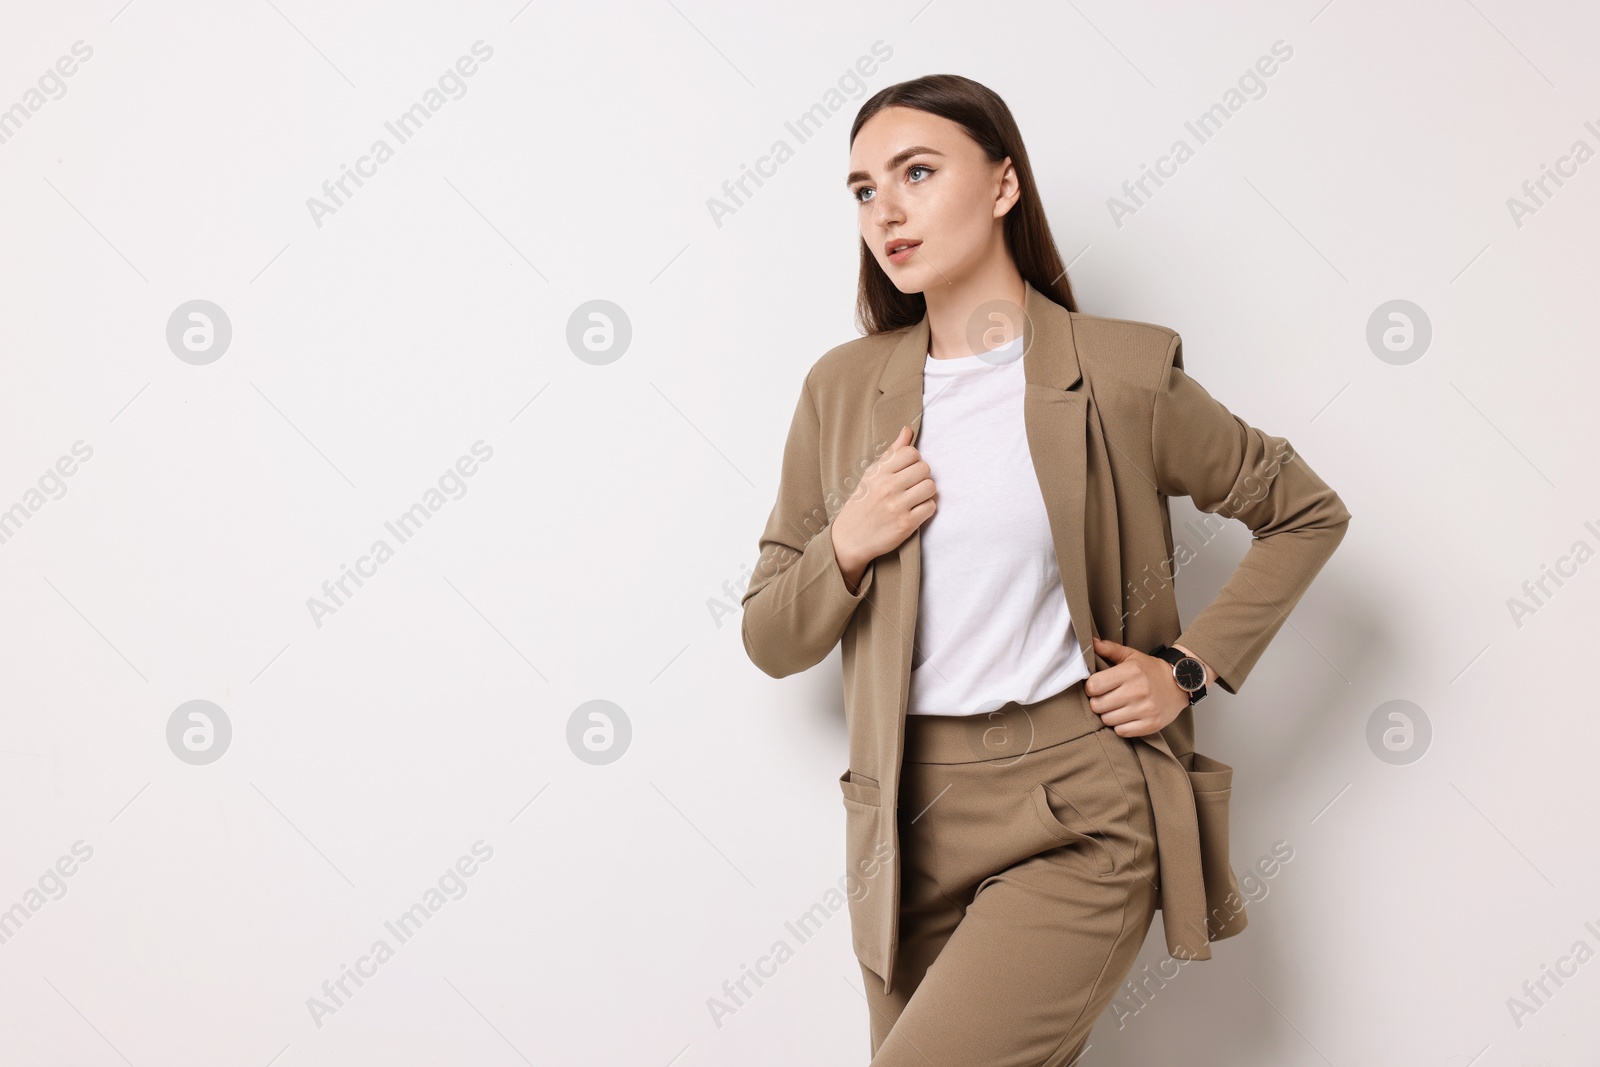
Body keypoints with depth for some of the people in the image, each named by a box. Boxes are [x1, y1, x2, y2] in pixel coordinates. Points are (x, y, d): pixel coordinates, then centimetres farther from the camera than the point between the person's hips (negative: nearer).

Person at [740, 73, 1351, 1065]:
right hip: (912, 819, 4)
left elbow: (1307, 512, 10)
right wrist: (846, 548, -9)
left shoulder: (1122, 374, -3)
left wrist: (1190, 666, 1)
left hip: (1080, 814, -3)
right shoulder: (844, 389, 6)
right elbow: (769, 640, 10)